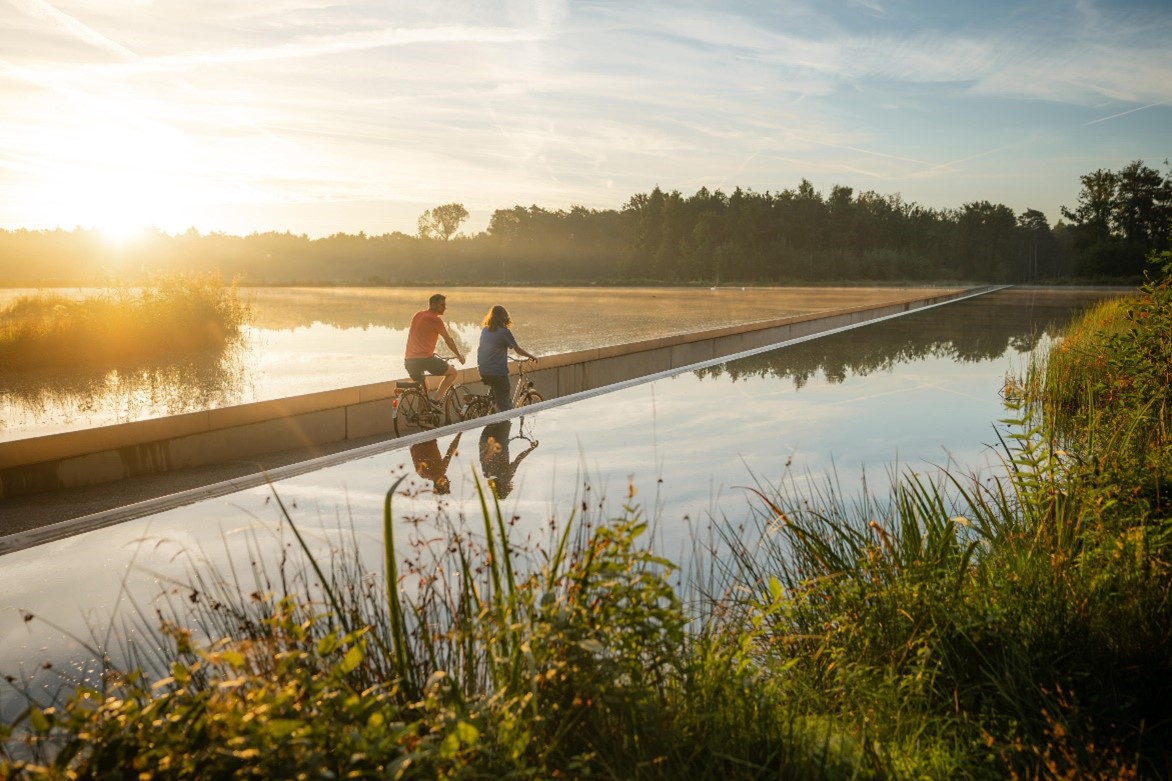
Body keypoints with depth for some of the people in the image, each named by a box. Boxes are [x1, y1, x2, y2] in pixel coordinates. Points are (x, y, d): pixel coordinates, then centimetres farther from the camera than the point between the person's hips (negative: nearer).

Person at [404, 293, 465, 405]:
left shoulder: (418, 315, 16)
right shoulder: (435, 319, -6)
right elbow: (448, 340, 0)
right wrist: (459, 356, 13)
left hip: (409, 360, 8)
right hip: (424, 358, -7)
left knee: (422, 387, 27)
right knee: (452, 372, 10)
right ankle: (436, 400, -2)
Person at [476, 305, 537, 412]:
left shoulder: (484, 330, 8)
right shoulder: (504, 332, -10)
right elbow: (518, 350, -5)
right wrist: (532, 356, 11)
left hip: (484, 372, 6)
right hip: (498, 372, -6)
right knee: (504, 404, 0)